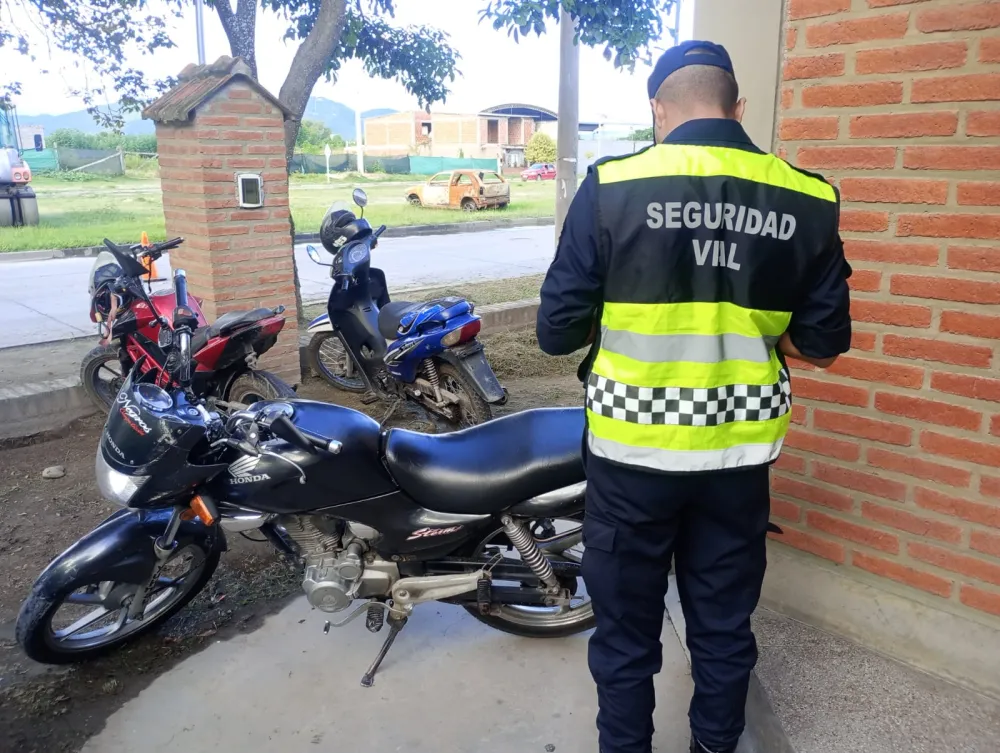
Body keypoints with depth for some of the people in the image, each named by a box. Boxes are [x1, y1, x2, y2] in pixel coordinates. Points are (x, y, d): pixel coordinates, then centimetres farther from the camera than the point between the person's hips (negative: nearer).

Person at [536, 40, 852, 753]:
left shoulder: (611, 187, -12)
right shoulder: (808, 199, -4)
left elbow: (557, 332, -10)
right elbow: (824, 341, 3)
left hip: (631, 451, -2)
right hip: (740, 453, 3)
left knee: (627, 631, 17)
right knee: (725, 627, 22)